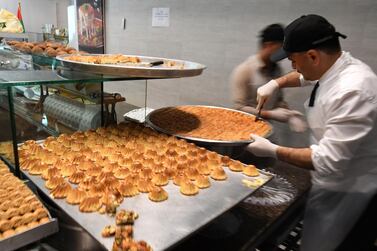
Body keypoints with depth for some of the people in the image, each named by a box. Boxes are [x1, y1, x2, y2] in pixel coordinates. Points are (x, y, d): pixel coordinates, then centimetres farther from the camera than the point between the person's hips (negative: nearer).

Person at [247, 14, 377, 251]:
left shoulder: (352, 93, -32)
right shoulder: (336, 66, -2)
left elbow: (329, 161, -31)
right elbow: (305, 76, 21)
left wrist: (273, 150, -23)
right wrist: (275, 83, 6)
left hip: (351, 196, -8)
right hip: (335, 186, 8)